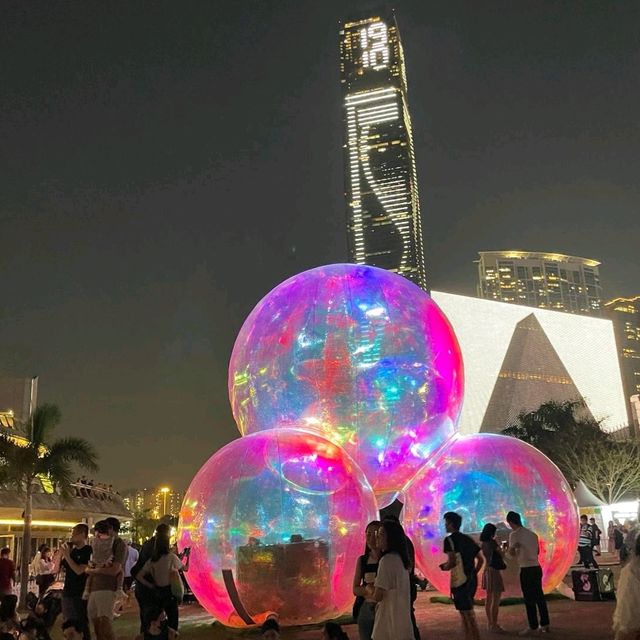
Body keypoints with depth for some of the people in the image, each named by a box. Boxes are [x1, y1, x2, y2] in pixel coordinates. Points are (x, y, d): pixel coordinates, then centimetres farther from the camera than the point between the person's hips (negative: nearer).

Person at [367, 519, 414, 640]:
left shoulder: (387, 560, -17)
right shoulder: (400, 559, 11)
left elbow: (377, 596, -17)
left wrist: (368, 588, 2)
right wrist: (373, 590, 12)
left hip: (390, 622, -9)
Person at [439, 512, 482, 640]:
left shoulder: (450, 539, -10)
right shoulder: (468, 539, 14)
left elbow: (452, 561, -19)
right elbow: (480, 560, 15)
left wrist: (444, 567, 0)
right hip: (471, 579, 8)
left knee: (468, 615, -3)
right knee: (465, 612, 19)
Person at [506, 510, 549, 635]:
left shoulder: (514, 534, -9)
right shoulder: (532, 533, 13)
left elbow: (512, 552, -12)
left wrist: (508, 548, 9)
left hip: (526, 569, -7)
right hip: (537, 567, 7)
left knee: (529, 599, 0)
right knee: (539, 596, 14)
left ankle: (533, 626, 5)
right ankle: (545, 624, 20)